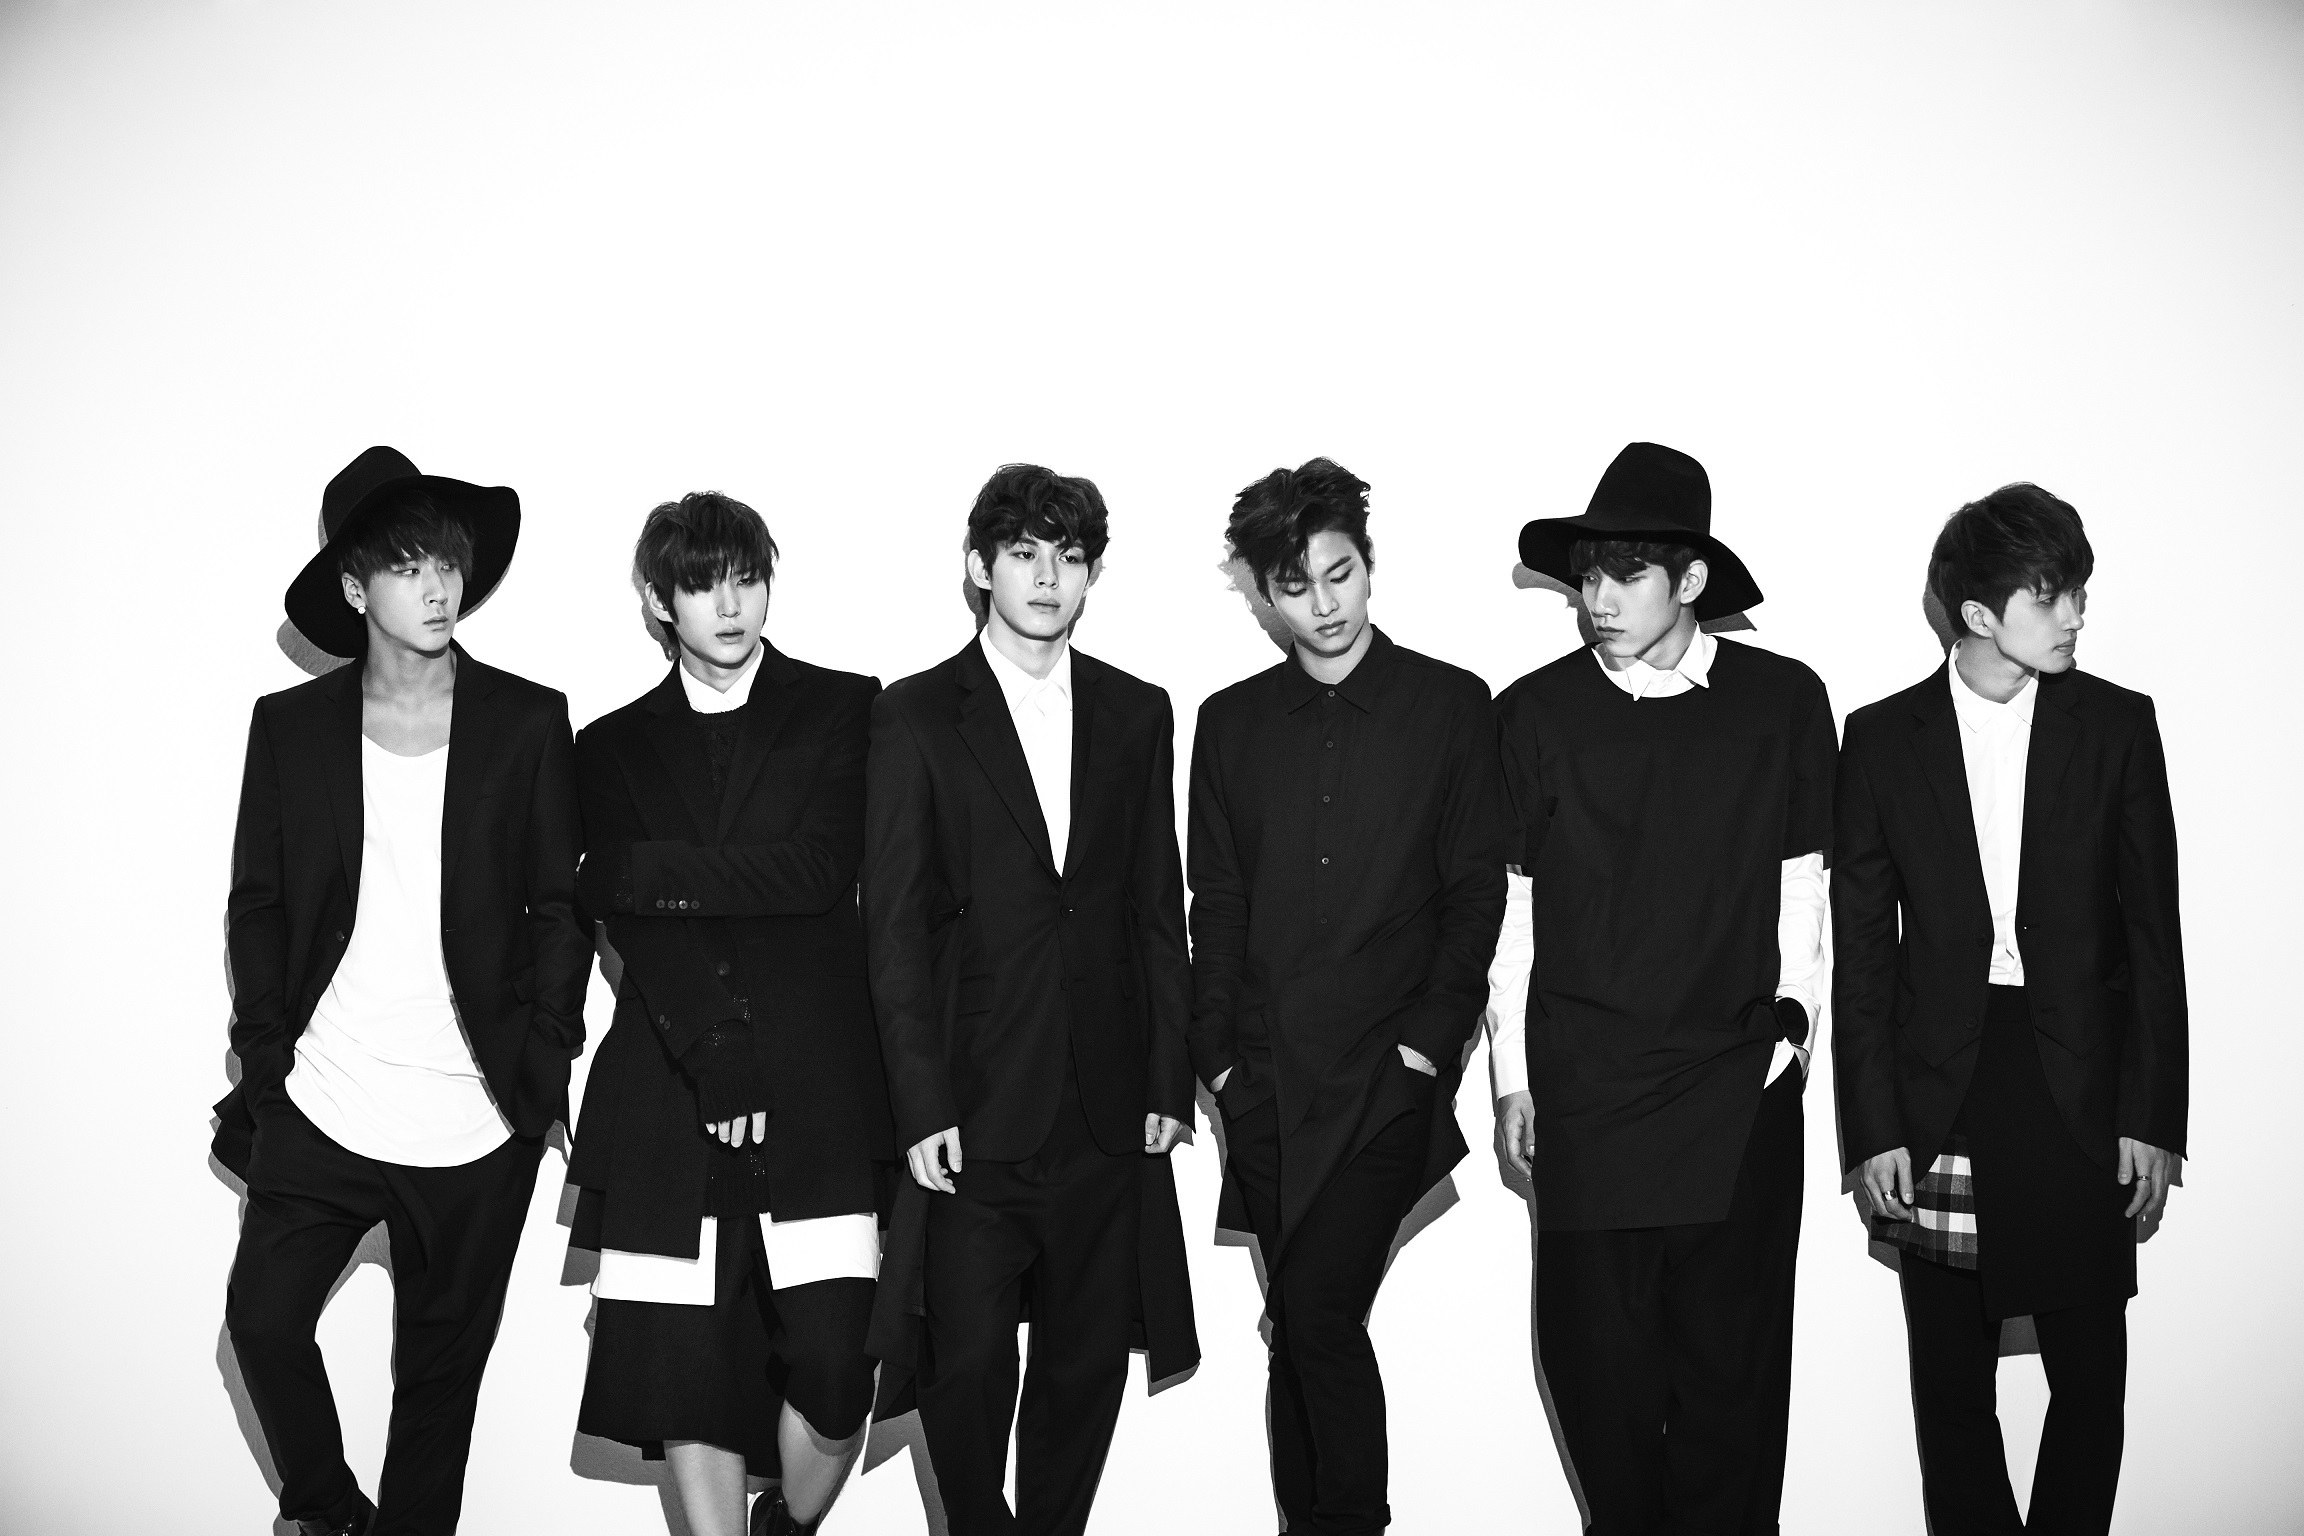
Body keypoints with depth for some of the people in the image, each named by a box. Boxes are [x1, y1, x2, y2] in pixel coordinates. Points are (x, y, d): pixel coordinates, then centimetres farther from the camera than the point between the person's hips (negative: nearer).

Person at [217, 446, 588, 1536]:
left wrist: (542, 1059, -5)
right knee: (262, 1319, -1)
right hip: (320, 1110, 1)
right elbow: (257, 904, 8)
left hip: (474, 1123, -1)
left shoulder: (529, 723, 0)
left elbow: (560, 905, 3)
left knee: (439, 1367, 9)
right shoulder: (290, 724, 4)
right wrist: (264, 1059, 0)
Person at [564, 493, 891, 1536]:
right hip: (669, 1096, 2)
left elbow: (821, 871, -6)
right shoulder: (613, 747, 15)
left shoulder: (843, 709, 9)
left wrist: (634, 870, -4)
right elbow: (639, 931, 2)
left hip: (817, 1092, -2)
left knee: (832, 1369, -8)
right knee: (685, 1373, -2)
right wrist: (718, 1070, -11)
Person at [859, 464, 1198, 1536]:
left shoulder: (1137, 714, 10)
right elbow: (895, 927, -3)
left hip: (1109, 1114, 3)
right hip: (973, 1112, -3)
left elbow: (1160, 911, 10)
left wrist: (1169, 1080, 5)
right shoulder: (915, 717, 0)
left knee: (1087, 1366, 9)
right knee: (964, 1366, -1)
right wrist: (922, 1109, -9)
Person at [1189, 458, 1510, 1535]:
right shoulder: (1230, 723, 12)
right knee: (1300, 1324, 8)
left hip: (1387, 1078, -3)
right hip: (1267, 1082, 3)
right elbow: (1215, 907, 13)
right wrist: (1217, 1053, 4)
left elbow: (1477, 890, 1)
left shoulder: (1452, 706, 4)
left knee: (1317, 1309, -13)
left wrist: (1430, 1038, -8)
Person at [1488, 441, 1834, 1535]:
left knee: (1732, 1359, 3)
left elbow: (1799, 888, 9)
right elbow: (1511, 904, 6)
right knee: (1598, 1358, 3)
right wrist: (1512, 1081, 6)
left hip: (1739, 1088, 0)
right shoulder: (1536, 712, 3)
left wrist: (1791, 1019, 1)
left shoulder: (1783, 701, 3)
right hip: (1582, 1088, 0)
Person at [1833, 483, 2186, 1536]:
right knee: (1950, 1383, 7)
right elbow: (1861, 949, 2)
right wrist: (1872, 1128, -3)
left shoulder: (2116, 726, 3)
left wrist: (2152, 1120, -2)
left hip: (2082, 1087, 0)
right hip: (1938, 1092, 0)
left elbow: (2153, 934, 3)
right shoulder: (1883, 738, 1)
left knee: (2091, 1376, 5)